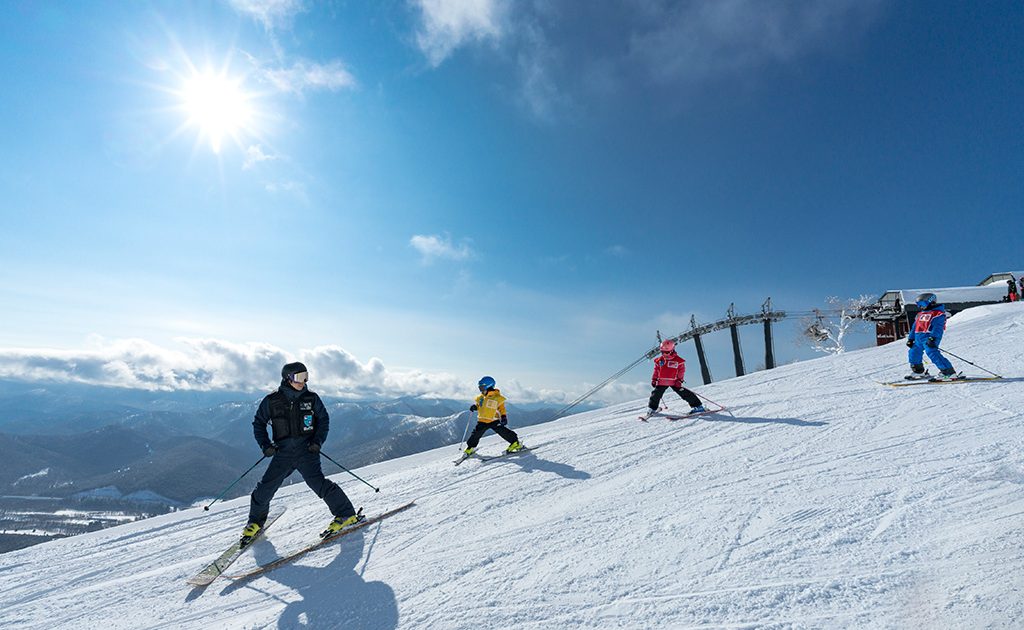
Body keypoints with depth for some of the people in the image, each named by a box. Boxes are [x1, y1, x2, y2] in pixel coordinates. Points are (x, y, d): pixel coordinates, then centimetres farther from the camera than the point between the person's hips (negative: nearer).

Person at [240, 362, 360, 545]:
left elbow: (323, 419, 8)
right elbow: (258, 423, 11)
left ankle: (346, 514, -5)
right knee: (265, 488, 4)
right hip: (283, 453, 2)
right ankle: (256, 521, 34)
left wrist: (318, 440, -5)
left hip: (307, 450, -2)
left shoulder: (311, 398, -1)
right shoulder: (272, 401, -1)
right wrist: (265, 445, -2)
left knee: (317, 482, -16)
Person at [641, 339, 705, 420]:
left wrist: (679, 380, -8)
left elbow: (681, 371, -1)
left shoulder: (679, 360, -5)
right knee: (656, 394, 1)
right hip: (662, 382, 3)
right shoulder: (659, 360, 4)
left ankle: (697, 407, 1)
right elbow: (656, 371, 13)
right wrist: (654, 379, 9)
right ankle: (652, 409, 20)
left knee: (684, 393, -8)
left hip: (674, 382, -3)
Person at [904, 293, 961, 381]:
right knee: (913, 353, 14)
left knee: (932, 353, -23)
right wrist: (910, 338, 21)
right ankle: (918, 371, 30)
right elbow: (914, 327, 25)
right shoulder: (920, 314, 21)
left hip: (930, 338, -9)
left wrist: (932, 338, -29)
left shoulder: (938, 313, -5)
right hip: (919, 337, 9)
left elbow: (937, 327, -18)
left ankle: (948, 372, -19)